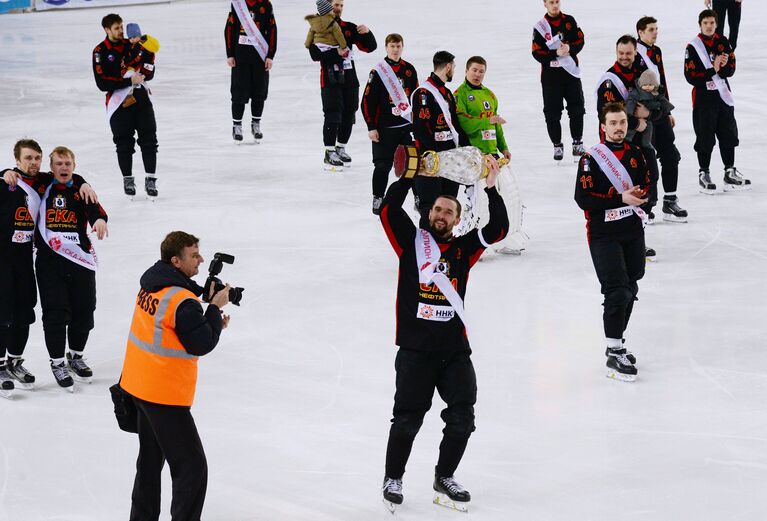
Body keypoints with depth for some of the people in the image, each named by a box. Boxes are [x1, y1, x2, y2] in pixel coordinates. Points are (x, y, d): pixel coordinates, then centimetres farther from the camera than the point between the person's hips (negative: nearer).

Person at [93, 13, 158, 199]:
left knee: (149, 140, 0)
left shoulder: (131, 45, 9)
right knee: (124, 143, 1)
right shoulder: (100, 52, -5)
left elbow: (148, 74, 13)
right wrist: (129, 81, -18)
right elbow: (102, 83, -14)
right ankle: (127, 179, 17)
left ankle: (151, 179, 6)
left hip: (140, 98, 4)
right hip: (118, 102, -4)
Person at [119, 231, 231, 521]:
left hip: (139, 385, 10)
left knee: (151, 457, 25)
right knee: (192, 467, -5)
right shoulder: (182, 301, -25)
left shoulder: (152, 284, 4)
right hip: (165, 396, -10)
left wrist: (213, 323, 3)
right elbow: (201, 345, -21)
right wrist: (216, 306, -13)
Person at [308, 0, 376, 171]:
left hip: (349, 78, 5)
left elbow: (370, 47, 8)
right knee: (333, 115, -11)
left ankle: (341, 148, 27)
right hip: (330, 79, -5)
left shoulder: (349, 28, 11)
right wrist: (336, 53, -21)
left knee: (348, 114, 10)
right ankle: (329, 154, -8)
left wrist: (367, 33, -10)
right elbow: (315, 54, -14)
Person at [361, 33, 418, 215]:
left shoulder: (409, 70, 7)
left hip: (407, 125, 4)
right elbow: (367, 100, -7)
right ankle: (378, 199, 14)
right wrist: (371, 127, -10)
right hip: (384, 128, -4)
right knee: (383, 165, 0)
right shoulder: (378, 72, -8)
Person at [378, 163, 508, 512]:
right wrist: (409, 176, -11)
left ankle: (444, 478, 18)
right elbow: (389, 210, -7)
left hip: (455, 349, 3)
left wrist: (491, 188, -6)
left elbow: (498, 229, 0)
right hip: (415, 349, -3)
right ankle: (393, 479, 16)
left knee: (462, 418, -1)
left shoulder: (464, 248, 11)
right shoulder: (412, 241, 6)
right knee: (408, 419, -4)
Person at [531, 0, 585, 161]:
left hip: (571, 71, 2)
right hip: (550, 74, -2)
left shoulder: (569, 21, 6)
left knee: (577, 108, 4)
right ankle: (557, 146, 9)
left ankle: (577, 143, 15)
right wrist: (556, 53, -20)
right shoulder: (540, 27, -3)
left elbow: (580, 41, 5)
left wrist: (570, 48, -15)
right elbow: (537, 53, -7)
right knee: (552, 112, 0)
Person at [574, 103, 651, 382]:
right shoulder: (591, 159, -10)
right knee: (617, 291, -13)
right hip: (603, 234, -6)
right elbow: (583, 199, -16)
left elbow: (647, 187, 16)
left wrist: (639, 196, -7)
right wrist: (621, 198, -21)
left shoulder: (635, 154, 9)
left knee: (629, 290, 13)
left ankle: (616, 343, 30)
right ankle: (613, 355, -8)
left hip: (633, 232, 6)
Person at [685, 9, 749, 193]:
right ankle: (704, 175, 13)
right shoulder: (693, 47, -11)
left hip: (723, 95, 5)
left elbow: (731, 69, 3)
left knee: (729, 135, 11)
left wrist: (722, 67, -18)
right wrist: (713, 70, -20)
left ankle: (730, 174, 20)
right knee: (705, 138, 0)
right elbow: (691, 77, -16)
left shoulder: (723, 42, 5)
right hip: (703, 97, -5)